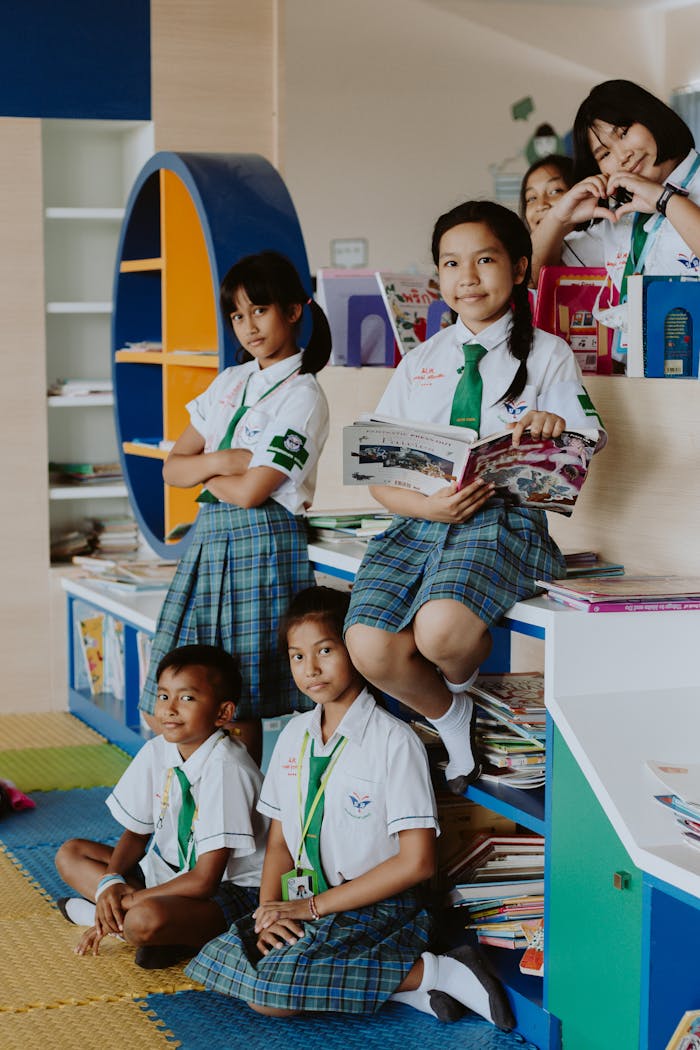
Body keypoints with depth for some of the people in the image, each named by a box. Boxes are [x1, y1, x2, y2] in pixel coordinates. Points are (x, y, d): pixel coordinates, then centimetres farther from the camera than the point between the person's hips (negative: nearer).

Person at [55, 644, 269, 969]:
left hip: (232, 887, -9)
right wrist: (111, 882, -11)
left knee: (147, 919, -38)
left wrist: (126, 901, -17)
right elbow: (136, 833, 11)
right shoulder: (157, 752, -2)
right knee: (69, 854, 4)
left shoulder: (225, 768, -24)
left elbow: (205, 880, -24)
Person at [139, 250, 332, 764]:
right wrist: (219, 460, -8)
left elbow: (250, 492, -15)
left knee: (239, 701, -6)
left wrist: (202, 472, 1)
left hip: (262, 542, -7)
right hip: (210, 536, 7)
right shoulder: (229, 381, 15)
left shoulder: (302, 396, -8)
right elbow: (174, 468, 11)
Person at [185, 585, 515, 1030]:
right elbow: (280, 839, 14)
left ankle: (432, 971, -12)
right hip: (307, 901, 8)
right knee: (217, 961, -9)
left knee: (271, 993, -25)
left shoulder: (393, 740, -14)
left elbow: (416, 862, -16)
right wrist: (269, 910, -7)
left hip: (377, 907, -8)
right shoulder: (295, 734, 8)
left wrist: (313, 906, -14)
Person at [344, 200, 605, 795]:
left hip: (502, 520, -3)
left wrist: (556, 431, -22)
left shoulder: (546, 355, 10)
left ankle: (462, 684, 5)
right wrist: (429, 505, -12)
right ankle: (451, 720, 10)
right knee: (371, 648, -24)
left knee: (441, 629, -35)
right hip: (419, 522, 4)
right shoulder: (420, 362, 17)